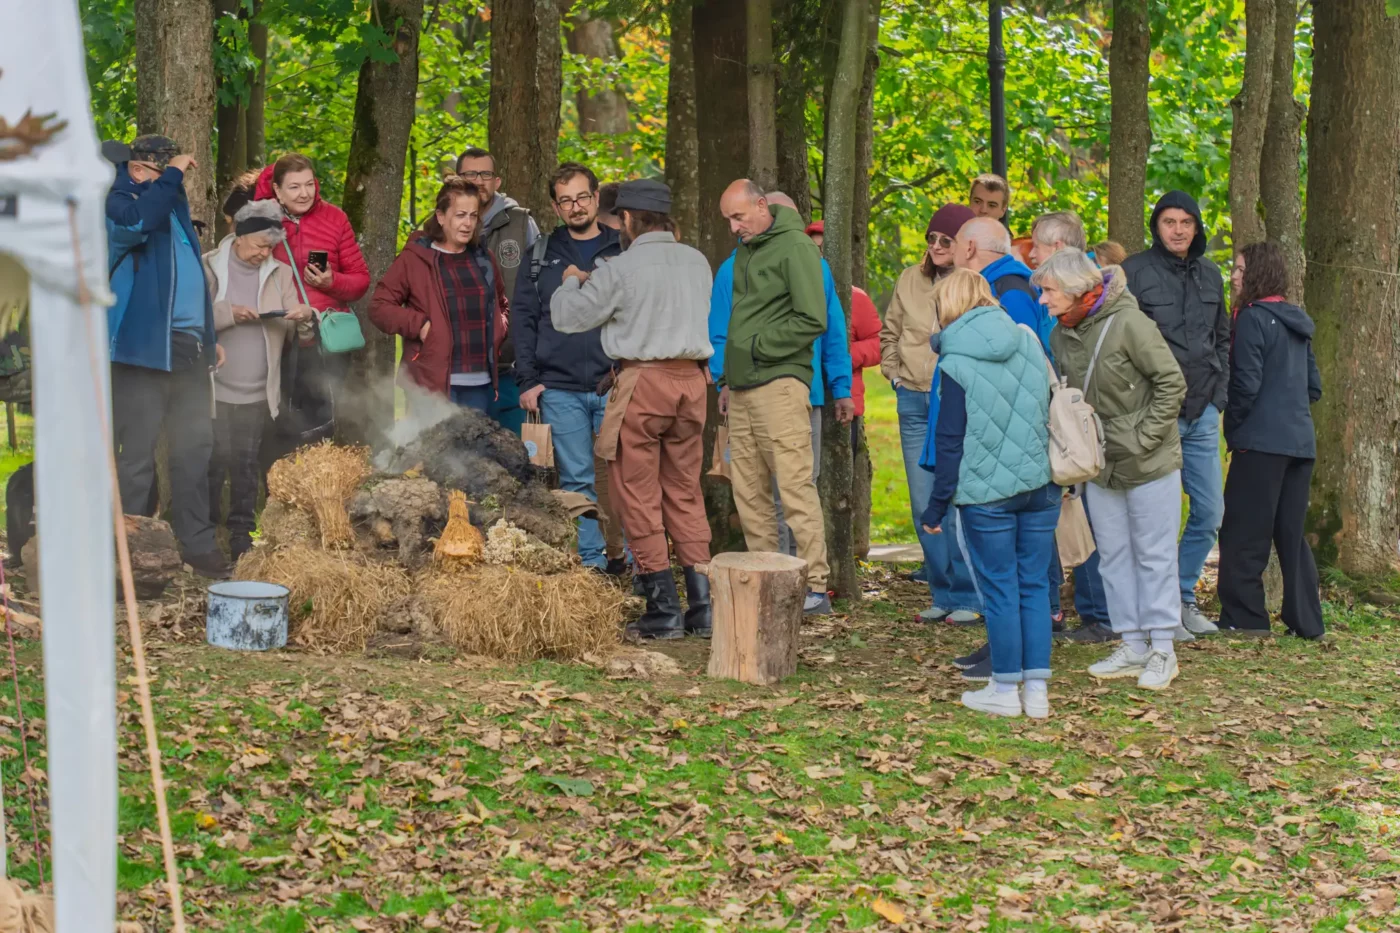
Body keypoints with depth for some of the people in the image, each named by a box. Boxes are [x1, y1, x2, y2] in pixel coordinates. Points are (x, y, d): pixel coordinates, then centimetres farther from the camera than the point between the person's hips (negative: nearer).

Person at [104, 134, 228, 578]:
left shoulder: (171, 204, 19)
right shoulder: (118, 201, -6)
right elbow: (137, 221, -31)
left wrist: (208, 337, 22)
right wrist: (171, 175, -18)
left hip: (189, 348, 8)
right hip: (143, 347, -8)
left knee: (195, 448, 11)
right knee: (138, 454, -5)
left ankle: (197, 543, 18)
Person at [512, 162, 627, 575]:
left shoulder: (624, 251, 7)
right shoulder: (542, 255, 10)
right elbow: (522, 318, 9)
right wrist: (527, 381, 1)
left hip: (615, 386, -1)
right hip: (559, 389, 1)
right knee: (577, 480, 2)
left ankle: (627, 556, 9)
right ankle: (590, 562, 6)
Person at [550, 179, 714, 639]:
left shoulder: (621, 270, -8)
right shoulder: (696, 261, 8)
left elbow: (567, 317, -2)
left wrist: (571, 281, 21)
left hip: (642, 380, -5)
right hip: (691, 379, 6)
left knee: (639, 497, 2)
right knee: (685, 495, 13)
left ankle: (663, 609, -1)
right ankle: (702, 604, 7)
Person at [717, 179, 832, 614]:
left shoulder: (794, 247, -7)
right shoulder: (744, 253, 20)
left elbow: (812, 320, -15)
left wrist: (759, 347, -11)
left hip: (779, 383, -9)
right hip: (743, 389, 9)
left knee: (795, 485, -11)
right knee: (748, 491, 8)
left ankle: (815, 585, -11)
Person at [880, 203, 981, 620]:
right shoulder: (910, 280, 8)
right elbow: (889, 332, 21)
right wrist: (894, 373, 12)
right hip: (914, 402, 6)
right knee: (924, 504, 9)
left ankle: (968, 597, 7)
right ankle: (942, 593, 19)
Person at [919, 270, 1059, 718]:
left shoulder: (956, 364, -9)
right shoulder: (1029, 342, 5)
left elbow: (950, 443, -9)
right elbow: (1054, 408, 13)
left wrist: (936, 507, -2)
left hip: (987, 493, -4)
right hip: (1041, 486, 4)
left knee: (1000, 590, 4)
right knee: (1034, 585, 9)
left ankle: (1005, 690, 11)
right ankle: (1036, 689, 11)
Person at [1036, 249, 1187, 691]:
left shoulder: (1129, 324, -19)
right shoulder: (1061, 335, 2)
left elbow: (1171, 383, -15)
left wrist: (1145, 437, -16)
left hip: (1150, 463, -7)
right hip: (1100, 467, 7)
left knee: (1154, 554, 1)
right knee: (1114, 555, 10)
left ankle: (1162, 650, 9)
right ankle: (1133, 646, 18)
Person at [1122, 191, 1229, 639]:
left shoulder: (1210, 275, 13)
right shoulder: (1135, 271, -6)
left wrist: (1219, 393, 10)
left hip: (1203, 415, 6)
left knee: (1210, 512, 9)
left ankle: (1184, 595, 23)